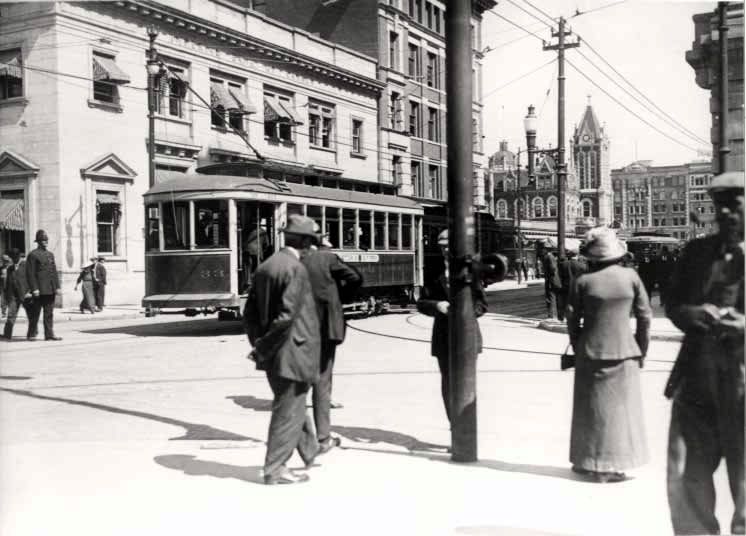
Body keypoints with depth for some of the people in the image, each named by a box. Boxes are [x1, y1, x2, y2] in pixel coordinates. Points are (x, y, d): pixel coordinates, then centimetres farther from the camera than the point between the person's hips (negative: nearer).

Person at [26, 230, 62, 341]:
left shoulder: (50, 254, 15)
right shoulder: (33, 255, -5)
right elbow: (30, 273, -10)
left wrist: (57, 287, 8)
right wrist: (34, 289, -16)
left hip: (50, 290, 6)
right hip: (39, 290, -6)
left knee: (49, 313, 5)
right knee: (35, 312, 2)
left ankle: (49, 334, 7)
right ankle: (31, 334, 12)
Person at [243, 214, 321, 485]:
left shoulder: (265, 267, 7)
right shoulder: (296, 269, -18)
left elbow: (249, 312, 9)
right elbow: (286, 315, -24)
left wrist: (258, 343, 9)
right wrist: (264, 348, -16)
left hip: (274, 354, 9)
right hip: (294, 351, -8)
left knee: (293, 404, 22)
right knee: (288, 410, 3)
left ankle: (310, 452, 40)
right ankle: (275, 469, 12)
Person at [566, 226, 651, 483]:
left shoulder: (583, 281, -7)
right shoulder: (631, 277, -5)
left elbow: (572, 320, -2)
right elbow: (645, 316, -1)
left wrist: (577, 347, 12)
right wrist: (642, 349, 10)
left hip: (591, 353, 0)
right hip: (624, 353, 0)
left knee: (592, 408, 12)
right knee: (620, 407, 9)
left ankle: (587, 462, 20)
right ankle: (612, 466, 13)